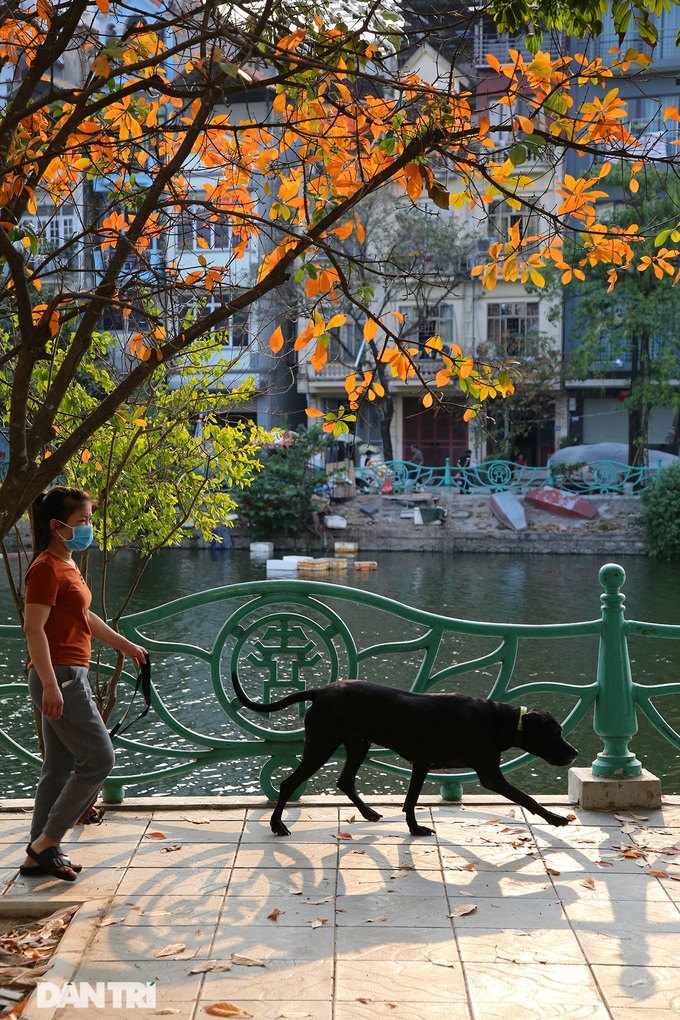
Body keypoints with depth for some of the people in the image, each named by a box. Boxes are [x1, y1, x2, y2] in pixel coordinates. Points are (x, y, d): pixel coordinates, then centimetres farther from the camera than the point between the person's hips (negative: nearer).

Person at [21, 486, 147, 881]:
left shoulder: (67, 565, 15)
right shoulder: (47, 568, -15)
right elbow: (34, 628, -22)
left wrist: (126, 645, 34)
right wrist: (50, 685, -28)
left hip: (71, 675, 10)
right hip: (59, 675, -10)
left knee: (61, 766, 12)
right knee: (99, 758, -7)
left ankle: (40, 855, 18)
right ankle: (45, 844, 0)